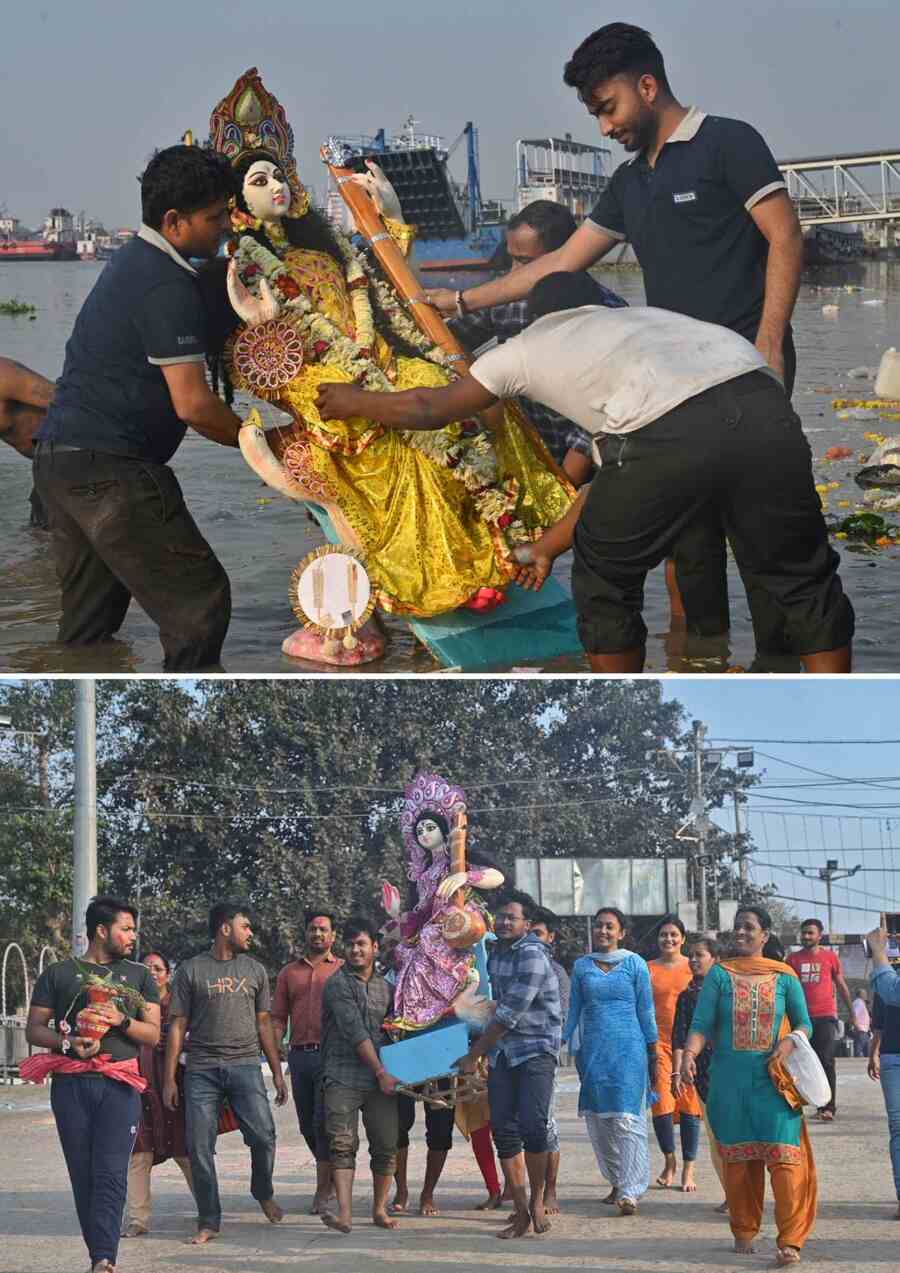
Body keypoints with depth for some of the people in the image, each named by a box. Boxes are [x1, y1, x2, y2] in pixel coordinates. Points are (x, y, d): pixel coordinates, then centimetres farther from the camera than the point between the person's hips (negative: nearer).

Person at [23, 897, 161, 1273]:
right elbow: (33, 1029, 8)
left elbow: (153, 1034, 12)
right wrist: (68, 1042, -11)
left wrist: (121, 1020, -7)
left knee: (111, 1174, -13)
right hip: (71, 1085, 0)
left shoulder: (139, 976, 17)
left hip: (119, 1086, 0)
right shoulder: (58, 974, 12)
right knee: (82, 1175, 0)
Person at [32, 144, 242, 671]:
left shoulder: (134, 261, 17)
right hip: (109, 469, -10)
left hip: (59, 455, 10)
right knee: (199, 604, -7)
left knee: (90, 619, 15)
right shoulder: (169, 287, -14)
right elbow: (192, 404, -18)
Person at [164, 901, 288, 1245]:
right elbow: (177, 1026, 5)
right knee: (200, 1148, -4)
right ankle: (209, 1222, 6)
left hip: (245, 1066, 1)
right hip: (202, 1069, -1)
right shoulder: (190, 971, 5)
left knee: (264, 1136, -12)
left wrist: (277, 1073, 10)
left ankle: (264, 1194, 16)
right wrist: (169, 1079, -1)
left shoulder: (254, 970, 14)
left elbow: (264, 1024, 16)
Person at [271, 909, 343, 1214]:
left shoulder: (343, 970, 7)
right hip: (299, 1053, 4)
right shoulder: (289, 972, 16)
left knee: (324, 1122, -10)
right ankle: (330, 1175, 28)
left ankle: (323, 1189, -5)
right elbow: (278, 1017, 13)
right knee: (307, 1125, 9)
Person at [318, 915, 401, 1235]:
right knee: (342, 1144, -13)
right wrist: (381, 1072, -13)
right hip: (343, 1077, -5)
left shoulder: (385, 986, 17)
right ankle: (345, 1212, -20)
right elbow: (354, 1032, -10)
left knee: (386, 1145, 3)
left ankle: (380, 1209, 16)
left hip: (381, 1079, 5)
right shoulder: (337, 984, -3)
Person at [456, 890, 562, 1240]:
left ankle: (537, 1201, 3)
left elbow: (510, 1014, -17)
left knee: (532, 1125, -16)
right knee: (503, 1129, -1)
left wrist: (473, 1055, -12)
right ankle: (520, 1212, 4)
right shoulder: (494, 953, 12)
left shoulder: (533, 956, -14)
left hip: (536, 1049, -7)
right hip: (501, 1051, 7)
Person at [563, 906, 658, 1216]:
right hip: (593, 1050, 4)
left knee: (627, 1118, -10)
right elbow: (575, 1010, 14)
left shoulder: (634, 964, 3)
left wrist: (652, 1055, 3)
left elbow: (646, 1010, 5)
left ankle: (630, 1192, -13)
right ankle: (617, 1181, 18)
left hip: (628, 1049, -4)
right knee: (598, 1120, 4)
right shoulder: (581, 966, 10)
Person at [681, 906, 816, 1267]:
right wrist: (689, 1054, -19)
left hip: (773, 1080, -1)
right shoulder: (720, 974, 5)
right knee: (737, 1157, 6)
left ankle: (791, 1240, -12)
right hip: (729, 1079, 1)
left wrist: (790, 1041, -10)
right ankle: (744, 1232, 20)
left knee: (783, 1155, -10)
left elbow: (804, 1023, 12)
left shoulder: (784, 976, 6)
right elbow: (702, 1023, -1)